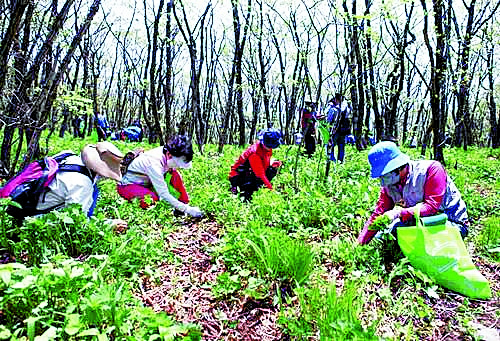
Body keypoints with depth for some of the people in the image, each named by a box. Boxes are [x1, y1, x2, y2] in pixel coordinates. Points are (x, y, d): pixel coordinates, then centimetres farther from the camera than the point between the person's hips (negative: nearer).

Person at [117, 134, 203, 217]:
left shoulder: (167, 151, -15)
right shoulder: (154, 163, -35)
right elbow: (164, 194, -34)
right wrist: (187, 209, -33)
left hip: (146, 182, 8)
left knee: (174, 175, -10)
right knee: (153, 199, -36)